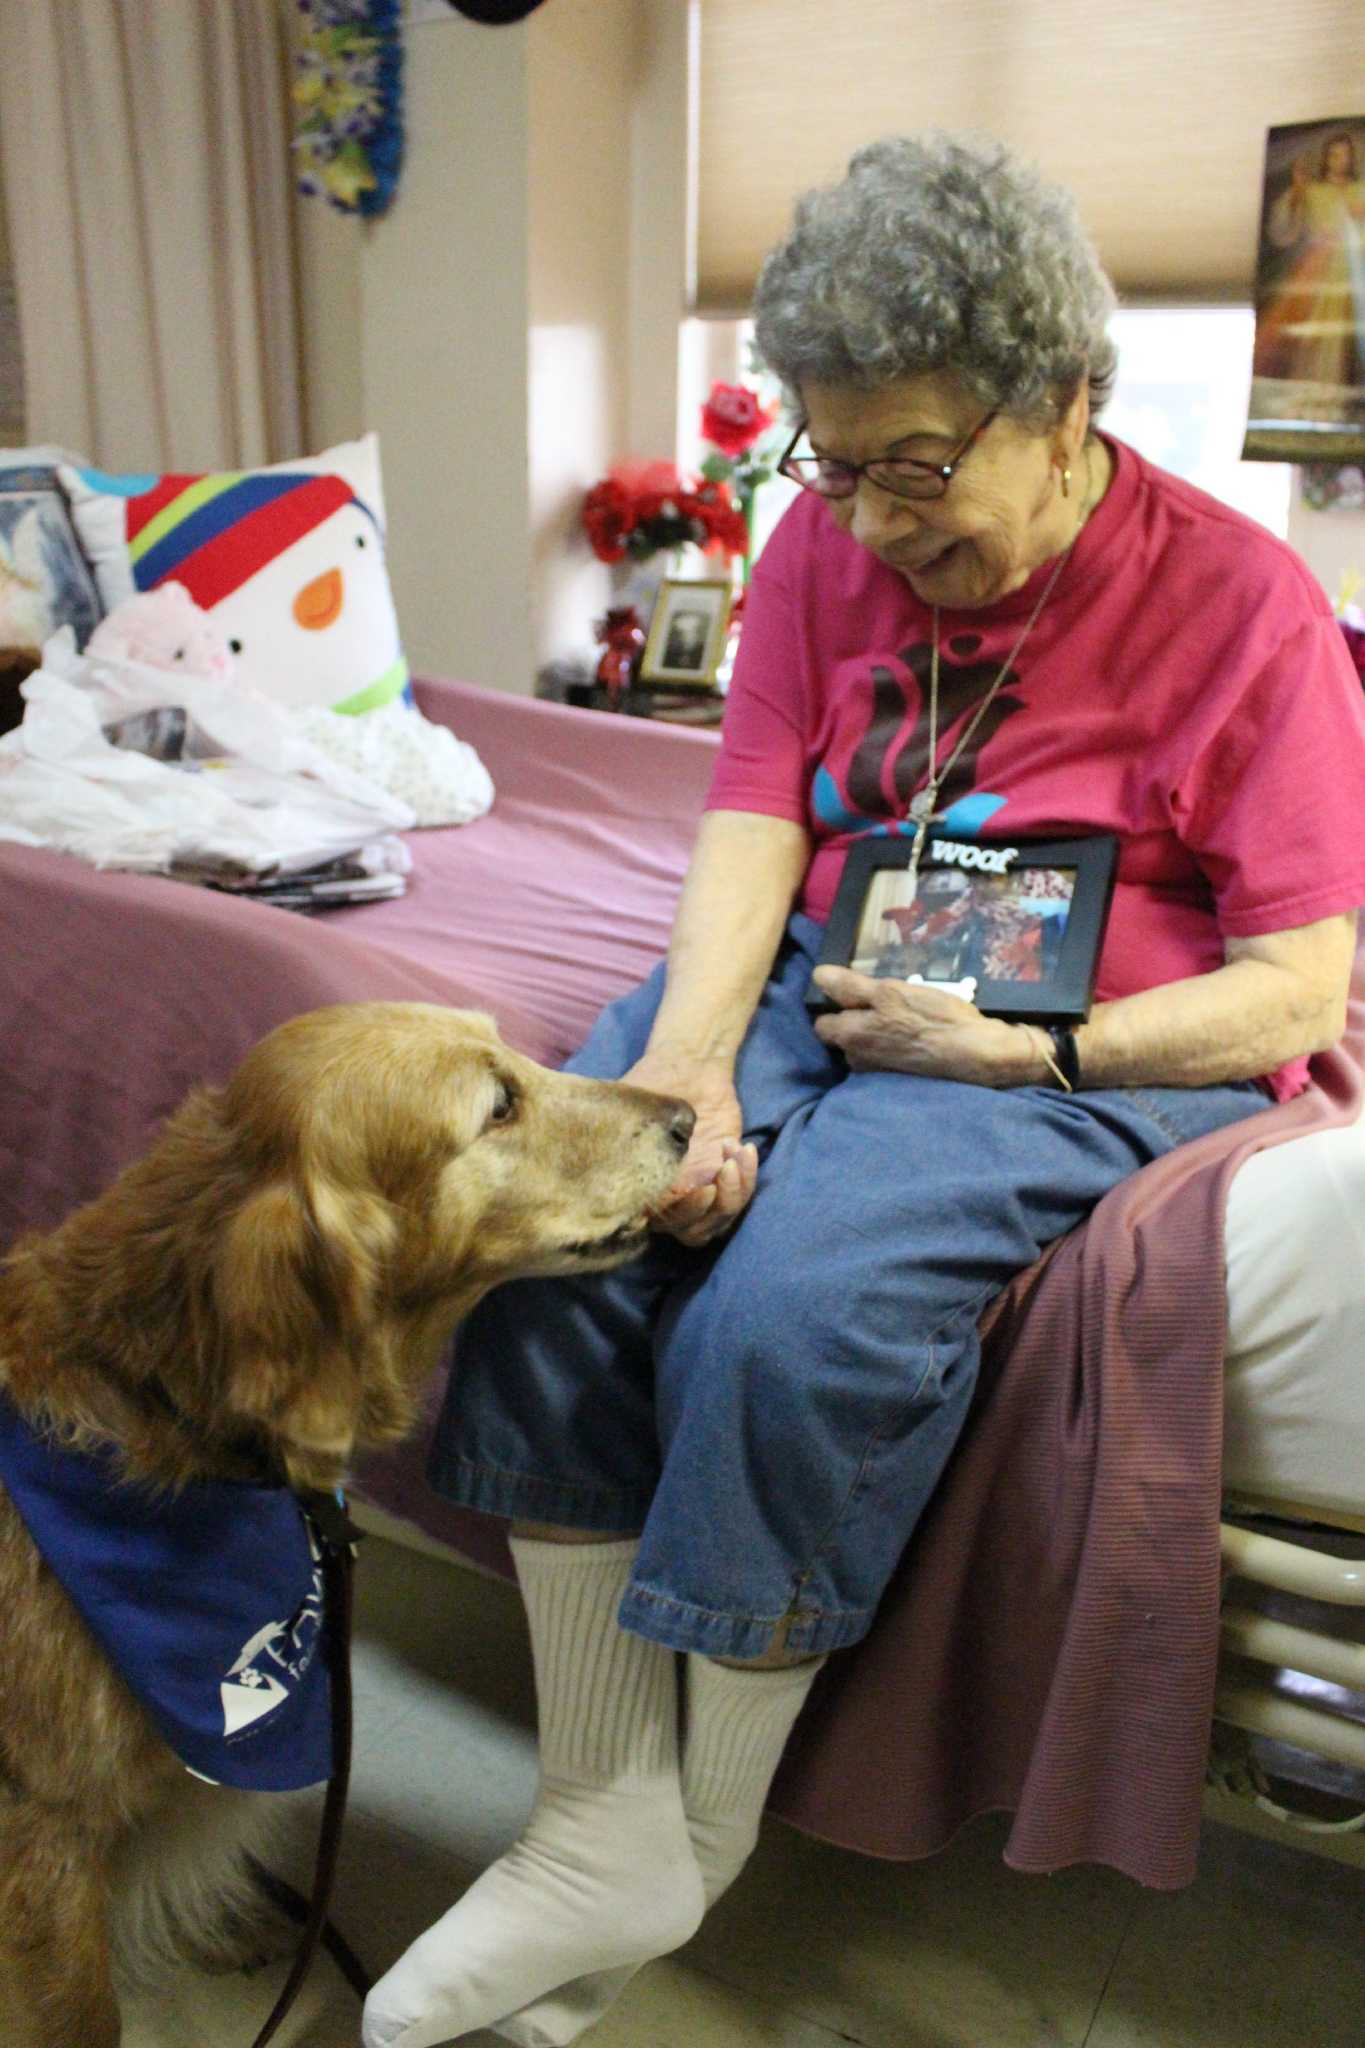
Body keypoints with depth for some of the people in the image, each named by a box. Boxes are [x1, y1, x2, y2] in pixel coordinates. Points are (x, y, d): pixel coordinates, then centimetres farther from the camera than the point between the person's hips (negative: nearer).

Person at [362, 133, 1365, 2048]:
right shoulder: (828, 546, 6)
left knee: (794, 1313, -32)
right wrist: (683, 1066, -20)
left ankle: (700, 1848, -5)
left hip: (1087, 1052, -4)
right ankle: (602, 1840, -9)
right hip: (813, 983, 5)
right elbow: (753, 826, -2)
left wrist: (1020, 1050, -20)